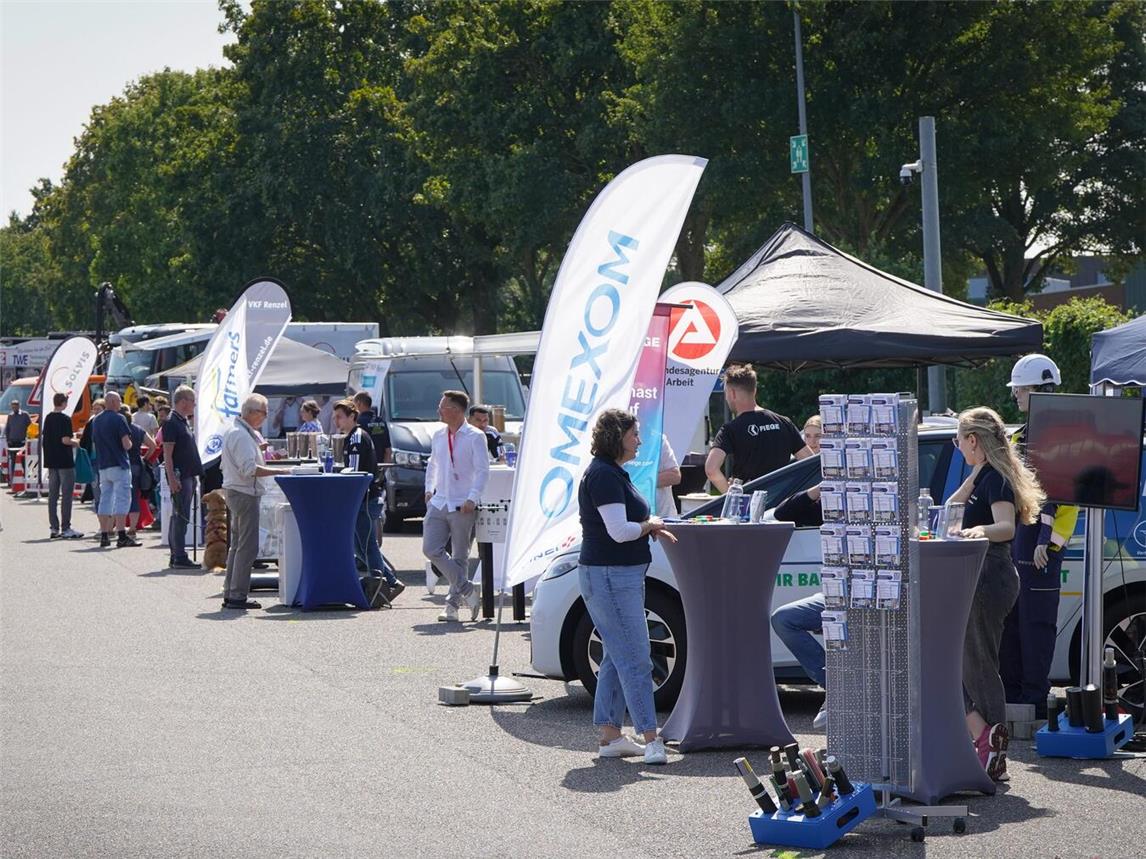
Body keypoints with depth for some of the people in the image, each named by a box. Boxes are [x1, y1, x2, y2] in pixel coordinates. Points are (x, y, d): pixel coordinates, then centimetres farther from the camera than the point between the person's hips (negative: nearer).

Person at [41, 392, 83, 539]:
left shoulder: (48, 418, 9)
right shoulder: (65, 419, -13)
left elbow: (44, 438, 15)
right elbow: (65, 440, -20)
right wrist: (75, 443, -2)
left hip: (51, 461, 7)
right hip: (65, 461, -7)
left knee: (53, 494, 9)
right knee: (66, 495, -3)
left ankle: (53, 528, 10)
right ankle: (65, 528, -4)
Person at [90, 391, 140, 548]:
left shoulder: (96, 420, 12)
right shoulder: (118, 419, -11)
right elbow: (126, 444, -15)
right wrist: (129, 444, 5)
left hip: (103, 466, 7)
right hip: (119, 465, -7)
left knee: (105, 500, 11)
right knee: (122, 499, -7)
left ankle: (104, 536, 12)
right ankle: (122, 536, -13)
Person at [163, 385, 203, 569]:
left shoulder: (182, 421, 17)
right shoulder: (171, 423, -13)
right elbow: (167, 454, -18)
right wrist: (172, 479, -23)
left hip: (188, 476, 10)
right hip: (180, 477, -10)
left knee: (179, 516, 12)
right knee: (181, 517, -10)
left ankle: (176, 557, 17)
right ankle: (179, 558, -10)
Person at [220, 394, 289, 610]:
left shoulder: (233, 431, 15)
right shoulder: (241, 435, -18)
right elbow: (249, 469, -25)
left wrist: (258, 447, 17)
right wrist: (279, 472, -24)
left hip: (234, 491, 11)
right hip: (244, 493, -11)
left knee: (237, 544, 16)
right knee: (247, 547, -8)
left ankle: (230, 594, 20)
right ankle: (238, 596, -7)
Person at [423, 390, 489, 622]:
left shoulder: (475, 437, -7)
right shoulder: (438, 436, 12)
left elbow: (483, 470, -11)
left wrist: (472, 499, -19)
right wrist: (429, 489, 14)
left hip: (462, 506, -6)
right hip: (439, 503, 6)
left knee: (460, 557, 1)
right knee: (431, 549, -6)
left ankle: (453, 604, 10)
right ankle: (466, 590, 4)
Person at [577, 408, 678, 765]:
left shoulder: (611, 473, 16)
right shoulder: (604, 476, -17)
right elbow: (619, 531, -22)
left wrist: (650, 528, 9)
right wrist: (651, 525, -5)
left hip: (621, 575, 11)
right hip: (610, 575, -11)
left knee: (617, 657, 14)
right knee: (635, 660, -10)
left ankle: (610, 736, 18)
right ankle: (650, 739, -10)